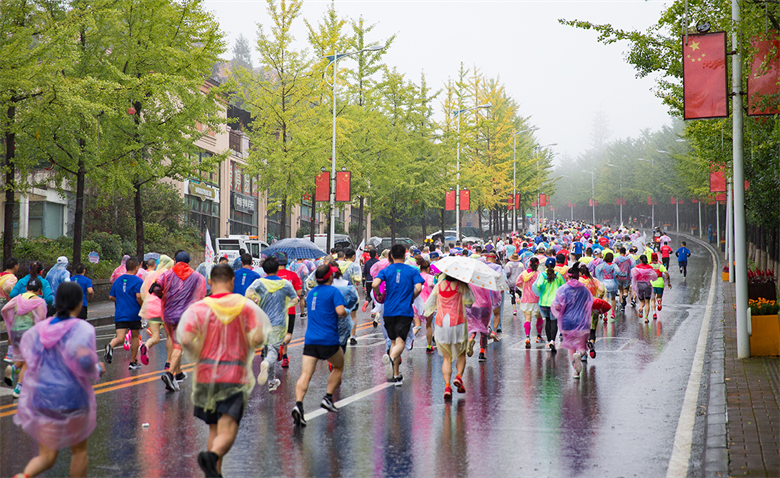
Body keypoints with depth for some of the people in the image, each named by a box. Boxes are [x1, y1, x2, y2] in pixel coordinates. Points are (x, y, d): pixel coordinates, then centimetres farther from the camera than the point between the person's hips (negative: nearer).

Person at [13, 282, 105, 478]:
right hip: (72, 398, -4)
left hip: (41, 398, 4)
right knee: (79, 450, 20)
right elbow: (84, 360, -27)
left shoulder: (40, 328, 1)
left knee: (46, 457, 9)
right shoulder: (82, 328, -13)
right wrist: (97, 370, -8)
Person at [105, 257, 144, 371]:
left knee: (120, 338, -3)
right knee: (135, 336, 14)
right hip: (134, 314, -3)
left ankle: (110, 345, -39)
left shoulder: (118, 280, 9)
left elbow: (111, 297, 11)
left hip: (120, 314, 3)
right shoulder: (138, 281, -7)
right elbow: (139, 296, -19)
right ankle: (133, 362, 20)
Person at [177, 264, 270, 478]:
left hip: (206, 374, 2)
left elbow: (186, 340, -14)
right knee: (227, 431, -8)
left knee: (214, 429, 18)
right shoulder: (245, 305, -1)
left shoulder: (198, 308, -1)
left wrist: (198, 354, 5)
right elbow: (257, 338, -11)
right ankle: (212, 455, -36)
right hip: (235, 375, -2)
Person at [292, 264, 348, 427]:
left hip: (310, 340, 4)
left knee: (305, 374, -6)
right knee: (339, 366, 23)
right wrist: (344, 315, 5)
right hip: (329, 339, -4)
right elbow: (340, 311, -17)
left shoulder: (311, 292, 16)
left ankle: (298, 404, -26)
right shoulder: (333, 291, -4)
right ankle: (328, 398, 14)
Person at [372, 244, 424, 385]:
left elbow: (375, 284, -12)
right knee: (400, 342, -7)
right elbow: (418, 288, -11)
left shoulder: (385, 271, 4)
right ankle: (391, 357, -40)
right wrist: (411, 298, 8)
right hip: (405, 310, -2)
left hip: (389, 310, 2)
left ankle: (396, 375, 15)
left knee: (393, 341, 14)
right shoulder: (412, 271, 2)